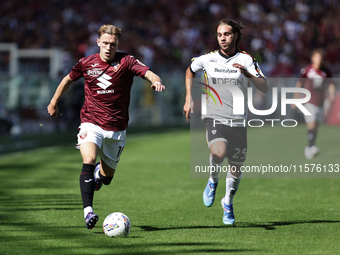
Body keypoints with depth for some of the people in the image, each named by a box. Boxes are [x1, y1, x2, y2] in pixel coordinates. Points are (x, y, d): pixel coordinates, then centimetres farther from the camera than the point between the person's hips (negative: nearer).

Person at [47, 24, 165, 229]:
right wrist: (54, 102, 22)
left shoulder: (126, 61, -7)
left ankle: (99, 172, 50)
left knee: (106, 178, 11)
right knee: (89, 160, -28)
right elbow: (69, 79, 18)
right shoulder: (86, 63, -1)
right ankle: (88, 211, -31)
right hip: (91, 123, -1)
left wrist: (156, 80, -45)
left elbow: (148, 73, -23)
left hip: (116, 128, 1)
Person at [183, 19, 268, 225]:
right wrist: (189, 99, 16)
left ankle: (228, 203, 35)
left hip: (238, 121, 1)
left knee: (236, 168, 8)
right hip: (214, 117, -1)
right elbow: (190, 71, 24)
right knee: (218, 154, -30)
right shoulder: (208, 59, 3)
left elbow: (264, 88, -7)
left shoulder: (246, 60, 0)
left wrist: (247, 74, -24)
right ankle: (213, 180, 3)